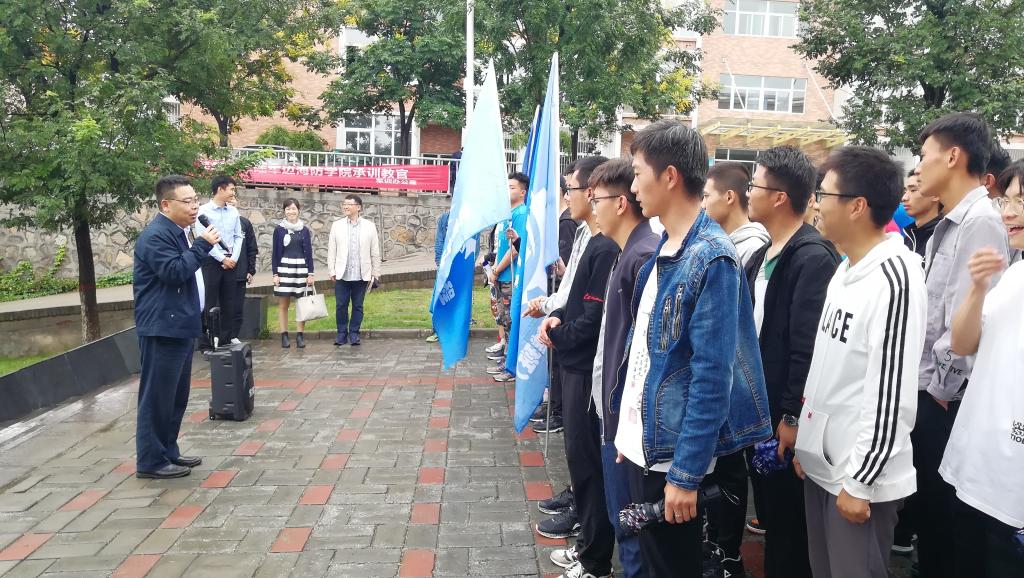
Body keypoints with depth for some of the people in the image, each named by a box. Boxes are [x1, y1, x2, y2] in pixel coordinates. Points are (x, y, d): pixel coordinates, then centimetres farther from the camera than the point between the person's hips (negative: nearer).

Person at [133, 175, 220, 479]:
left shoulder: (182, 232, 16)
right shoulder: (156, 235, -15)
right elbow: (174, 271, -27)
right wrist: (202, 245, -21)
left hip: (181, 325, 10)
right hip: (163, 328, -10)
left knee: (177, 395, 15)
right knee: (158, 396, -4)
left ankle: (169, 452, 25)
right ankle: (150, 461, 4)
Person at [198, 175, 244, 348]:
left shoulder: (233, 211, 8)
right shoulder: (204, 210, -7)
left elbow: (238, 237, 10)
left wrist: (234, 258, -3)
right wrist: (223, 259, -12)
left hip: (230, 262, 5)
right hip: (211, 261, -5)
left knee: (229, 301, 9)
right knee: (210, 302, -1)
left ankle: (228, 337, 18)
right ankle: (208, 342, 4)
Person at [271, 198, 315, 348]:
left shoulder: (305, 230, 6)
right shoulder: (279, 229, 2)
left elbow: (309, 252, 8)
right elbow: (275, 252, 3)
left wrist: (311, 273, 2)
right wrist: (275, 273, -3)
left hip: (301, 269, 1)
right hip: (284, 268, -1)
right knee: (283, 304, 1)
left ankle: (300, 336, 5)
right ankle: (284, 336, 7)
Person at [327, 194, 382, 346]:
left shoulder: (369, 226, 3)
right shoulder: (337, 225, 5)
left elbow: (375, 252, 5)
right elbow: (331, 250, 6)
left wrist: (375, 273, 3)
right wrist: (332, 271, 1)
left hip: (361, 275, 0)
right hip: (342, 275, 1)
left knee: (358, 306, 7)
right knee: (341, 306, 2)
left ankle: (354, 334, 18)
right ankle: (342, 334, 15)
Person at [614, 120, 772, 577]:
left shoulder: (712, 259, -19)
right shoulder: (662, 249, 7)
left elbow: (711, 378, -21)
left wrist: (687, 473, -20)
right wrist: (627, 430, 15)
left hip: (673, 451, -8)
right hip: (642, 441, 8)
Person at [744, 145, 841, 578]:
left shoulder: (813, 256, -18)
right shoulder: (762, 256, 11)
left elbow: (808, 345, -21)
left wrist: (793, 416, -20)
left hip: (786, 415, -8)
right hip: (758, 407, 8)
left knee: (789, 517, 6)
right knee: (768, 506, 19)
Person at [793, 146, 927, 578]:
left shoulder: (895, 280, -20)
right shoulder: (844, 270, 9)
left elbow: (891, 394, -21)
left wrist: (860, 482, -18)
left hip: (861, 477, -8)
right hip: (822, 465, 8)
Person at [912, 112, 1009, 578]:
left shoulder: (980, 223, -17)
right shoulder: (947, 224, 12)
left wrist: (940, 386, -13)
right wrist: (922, 380, 12)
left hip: (946, 398, -9)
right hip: (926, 390, 9)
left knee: (941, 505, 4)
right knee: (926, 498, 19)